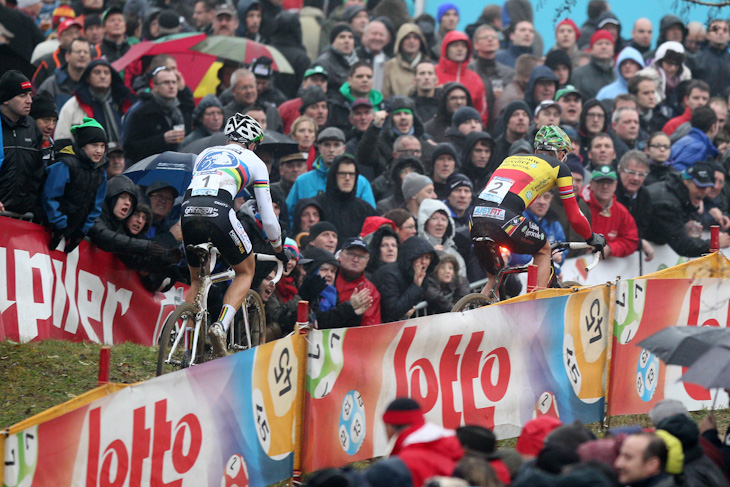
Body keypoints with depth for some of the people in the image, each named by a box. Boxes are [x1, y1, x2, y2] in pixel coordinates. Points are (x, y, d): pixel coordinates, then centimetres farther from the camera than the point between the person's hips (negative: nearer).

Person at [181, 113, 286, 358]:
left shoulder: (205, 154, 34)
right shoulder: (254, 162, 22)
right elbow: (267, 216, 22)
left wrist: (208, 242, 53)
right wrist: (278, 249, 38)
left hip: (188, 212, 4)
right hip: (219, 213, -4)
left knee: (196, 280, 25)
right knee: (246, 271, 19)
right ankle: (221, 326, -5)